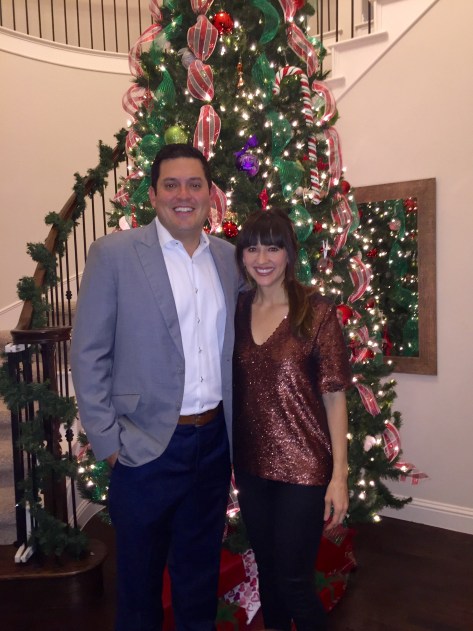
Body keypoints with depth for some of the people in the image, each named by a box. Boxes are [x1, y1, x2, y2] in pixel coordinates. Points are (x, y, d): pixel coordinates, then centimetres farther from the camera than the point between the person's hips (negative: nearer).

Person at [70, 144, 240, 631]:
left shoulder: (230, 258, 4)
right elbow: (88, 354, -8)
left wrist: (238, 425, 7)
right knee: (139, 568, 18)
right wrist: (106, 439, -10)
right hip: (147, 444, -3)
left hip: (215, 439, 4)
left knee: (201, 565, 23)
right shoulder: (114, 253, -8)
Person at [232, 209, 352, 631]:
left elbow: (334, 397, -10)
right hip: (251, 464, 5)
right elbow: (231, 389, 8)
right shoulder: (237, 310, 1)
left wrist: (340, 474, -10)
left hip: (303, 466, -4)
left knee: (294, 579, 6)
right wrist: (228, 458, 8)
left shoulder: (317, 312, -12)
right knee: (266, 568, 21)